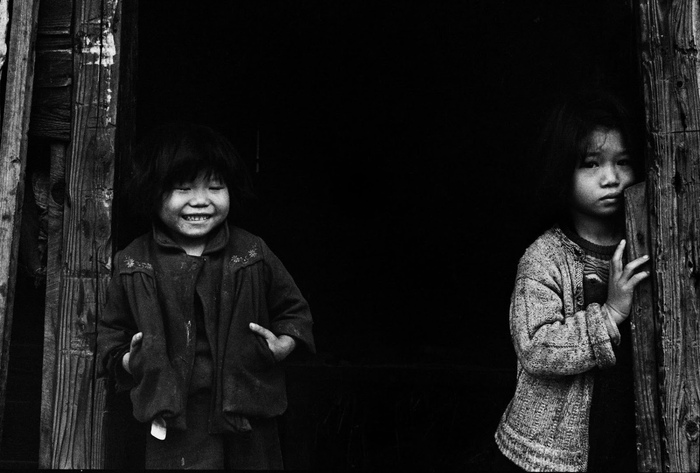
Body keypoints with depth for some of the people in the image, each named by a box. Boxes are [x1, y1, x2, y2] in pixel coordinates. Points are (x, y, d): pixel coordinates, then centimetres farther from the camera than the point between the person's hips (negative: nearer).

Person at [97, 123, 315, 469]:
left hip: (249, 418, 1)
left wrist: (284, 345, -6)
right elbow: (111, 331, 14)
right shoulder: (132, 264, 2)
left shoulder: (253, 253, 1)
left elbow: (294, 310, 11)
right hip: (173, 422, 0)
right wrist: (126, 361, -4)